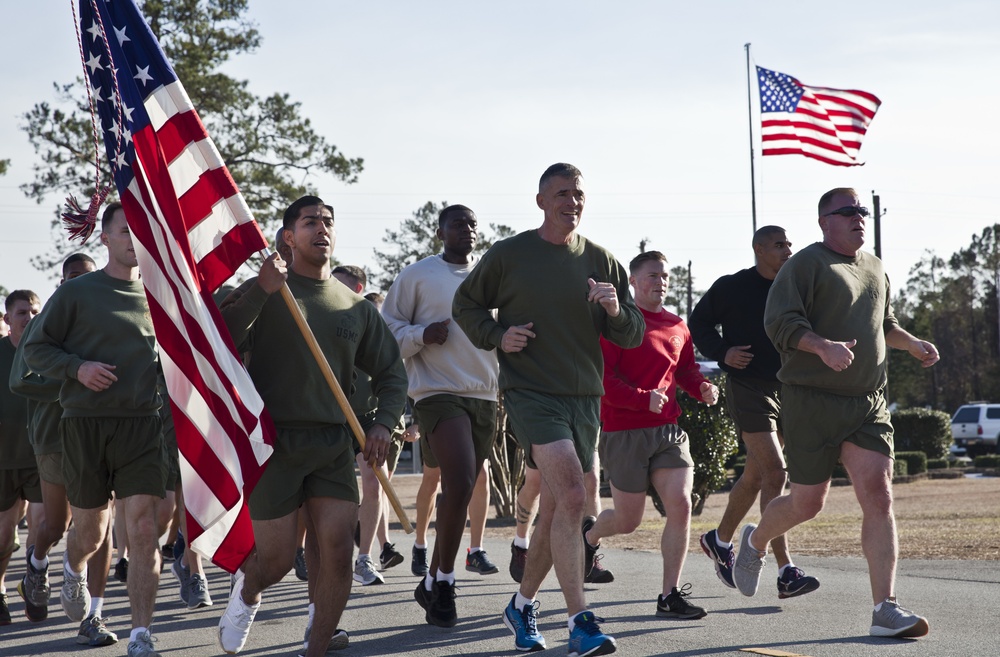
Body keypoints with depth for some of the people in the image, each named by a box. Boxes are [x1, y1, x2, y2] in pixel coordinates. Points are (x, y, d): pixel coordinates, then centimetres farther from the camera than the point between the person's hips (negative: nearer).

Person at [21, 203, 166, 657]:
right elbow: (35, 349, 2)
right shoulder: (76, 292, 1)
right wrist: (77, 367, -14)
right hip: (86, 423, -1)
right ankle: (74, 570, 48)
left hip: (142, 424, 1)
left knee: (143, 529, -11)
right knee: (91, 531, 10)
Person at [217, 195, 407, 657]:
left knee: (338, 552, -8)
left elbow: (391, 372, 18)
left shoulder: (356, 306, 12)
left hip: (333, 445, 4)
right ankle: (245, 594, 35)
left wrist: (384, 424, 2)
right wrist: (261, 291, -22)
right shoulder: (262, 293, -1)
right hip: (274, 441, -4)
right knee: (276, 559, -1)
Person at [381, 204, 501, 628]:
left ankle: (434, 583, 21)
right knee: (460, 484, -21)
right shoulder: (416, 276, 2)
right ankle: (443, 582, -9)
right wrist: (422, 335, -15)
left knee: (462, 491, 9)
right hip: (438, 391, -5)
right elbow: (388, 329, 2)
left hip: (486, 395, 6)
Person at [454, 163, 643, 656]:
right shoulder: (508, 255, 1)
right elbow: (465, 305, 14)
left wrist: (615, 311, -12)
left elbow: (633, 336, 10)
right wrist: (497, 336, -5)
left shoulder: (601, 262, 8)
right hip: (529, 390, -5)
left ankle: (523, 604, 33)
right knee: (571, 495, -23)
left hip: (584, 396, 5)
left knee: (555, 512, 12)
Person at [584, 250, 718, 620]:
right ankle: (588, 539, 41)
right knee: (628, 520, 5)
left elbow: (685, 368, 25)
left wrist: (702, 388, 3)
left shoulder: (677, 326, 12)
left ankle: (670, 596, -5)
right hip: (625, 432, -5)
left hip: (668, 430, 5)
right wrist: (643, 399, -26)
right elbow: (601, 376, -15)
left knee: (681, 506, -11)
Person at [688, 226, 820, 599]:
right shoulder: (732, 288, -4)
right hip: (748, 389, -7)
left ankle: (720, 540, 38)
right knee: (774, 473, -17)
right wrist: (722, 352, -12)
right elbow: (698, 323, 5)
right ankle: (786, 573, -20)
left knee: (755, 477, 16)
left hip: (785, 391, 7)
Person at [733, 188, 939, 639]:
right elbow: (780, 321, -16)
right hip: (812, 400, -5)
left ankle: (885, 610, -14)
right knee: (807, 503, 2)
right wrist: (824, 346, -31)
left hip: (868, 403, 5)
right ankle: (755, 542, 36)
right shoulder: (807, 263, -5)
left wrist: (913, 344, 17)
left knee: (879, 496, -10)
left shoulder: (875, 269, 18)